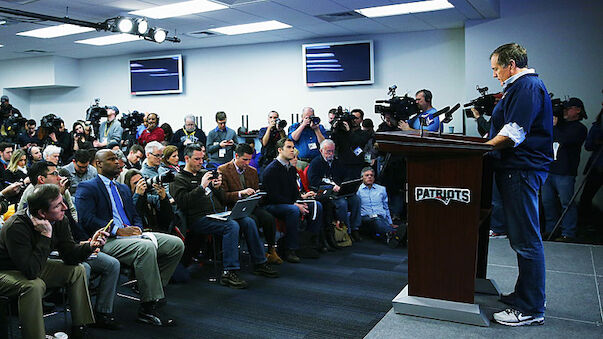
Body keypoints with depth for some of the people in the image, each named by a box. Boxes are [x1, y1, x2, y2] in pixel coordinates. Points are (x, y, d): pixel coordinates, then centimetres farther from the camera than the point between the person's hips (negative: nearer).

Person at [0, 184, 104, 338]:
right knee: (34, 285, -36)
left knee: (77, 270, -5)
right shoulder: (16, 227, -33)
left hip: (33, 266, 8)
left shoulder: (59, 221, -12)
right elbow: (31, 271, -39)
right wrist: (46, 236, -38)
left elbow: (69, 255, -9)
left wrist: (90, 245, -29)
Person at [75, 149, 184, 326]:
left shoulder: (124, 188, 27)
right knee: (147, 247, -36)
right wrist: (118, 230, -17)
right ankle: (148, 308, -29)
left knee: (176, 244, -9)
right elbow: (87, 220, -12)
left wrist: (137, 229, 0)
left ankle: (153, 289, 2)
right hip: (107, 240, -8)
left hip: (131, 235, 8)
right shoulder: (87, 188, 2)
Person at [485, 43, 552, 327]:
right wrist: (488, 143, 16)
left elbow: (513, 135, -22)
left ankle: (531, 309, 3)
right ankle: (525, 295, 28)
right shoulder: (520, 87, 20)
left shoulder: (526, 87, -13)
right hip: (516, 168, 11)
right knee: (521, 238, 17)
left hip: (521, 170, -11)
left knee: (526, 241, -5)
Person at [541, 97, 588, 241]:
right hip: (548, 169, 7)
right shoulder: (559, 123, 19)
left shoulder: (580, 128, -2)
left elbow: (564, 140, -18)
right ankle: (550, 230, 21)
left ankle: (568, 233, 1)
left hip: (565, 173, -7)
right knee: (547, 202, 10)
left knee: (567, 203, -5)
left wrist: (554, 126, -7)